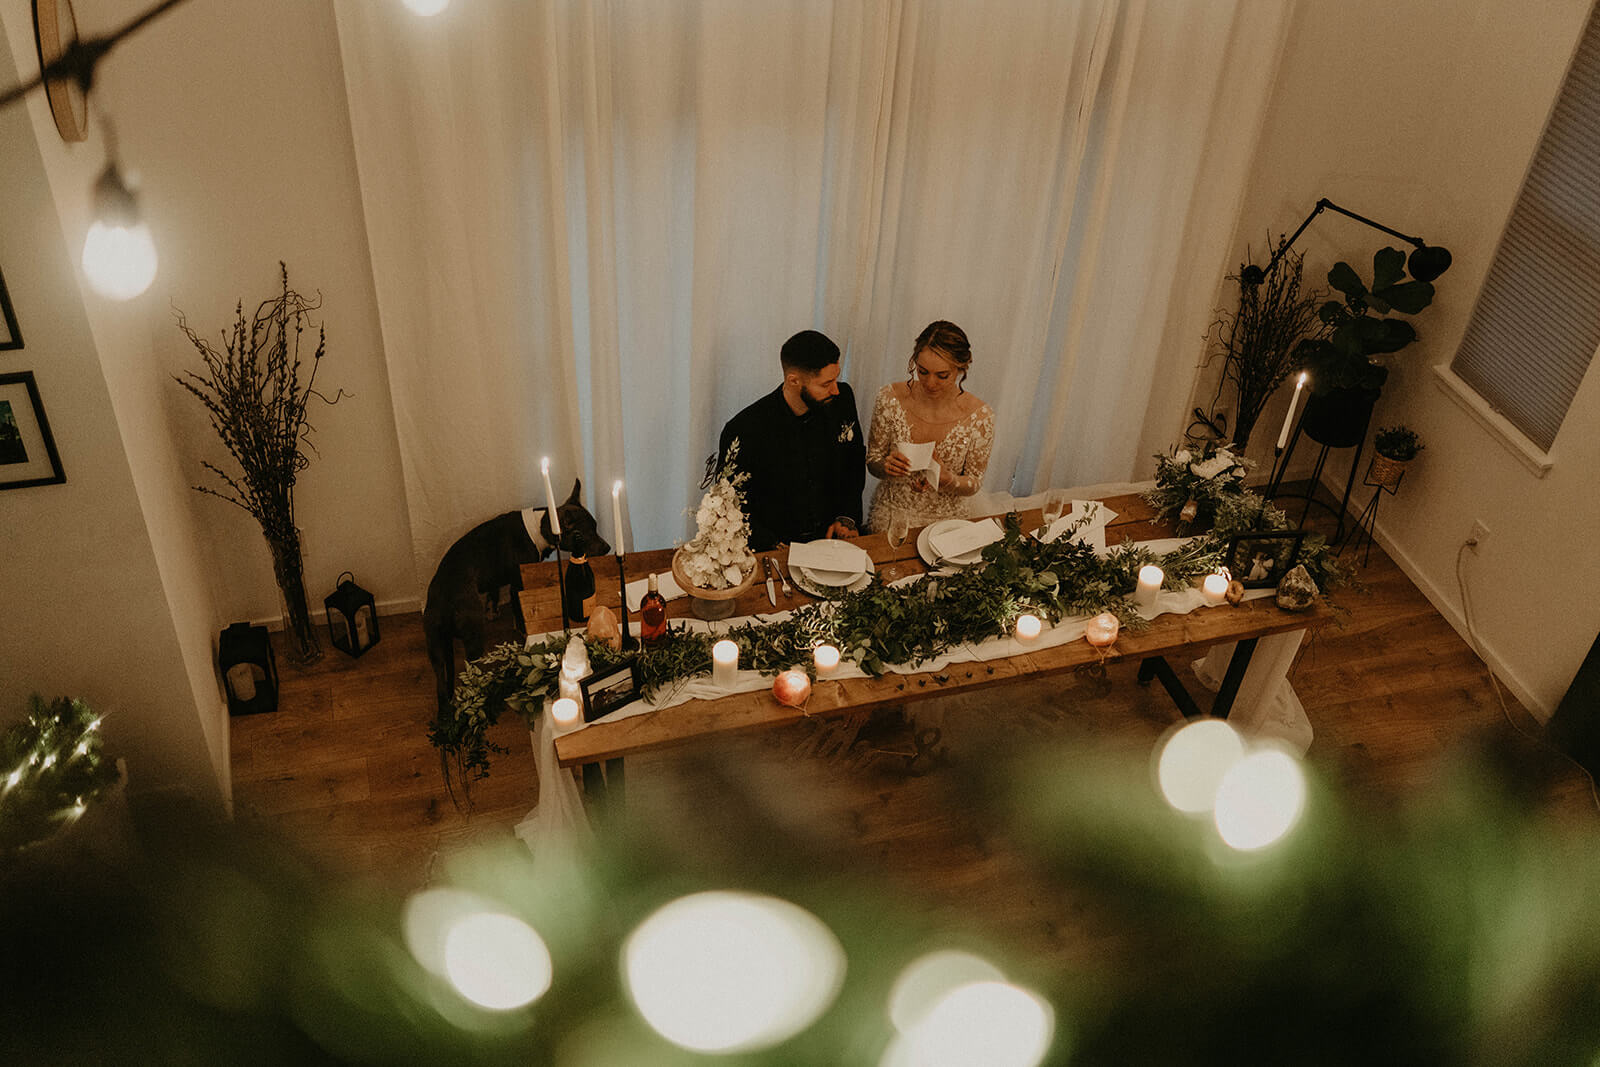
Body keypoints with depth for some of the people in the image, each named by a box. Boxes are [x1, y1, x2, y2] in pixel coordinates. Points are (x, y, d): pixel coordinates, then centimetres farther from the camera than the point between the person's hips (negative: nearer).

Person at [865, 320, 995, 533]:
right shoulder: (890, 398, -9)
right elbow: (873, 461, 3)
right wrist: (886, 467, -21)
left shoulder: (980, 416, -12)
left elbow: (974, 483, 0)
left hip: (945, 521, 1)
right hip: (890, 514, 0)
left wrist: (947, 479, -21)